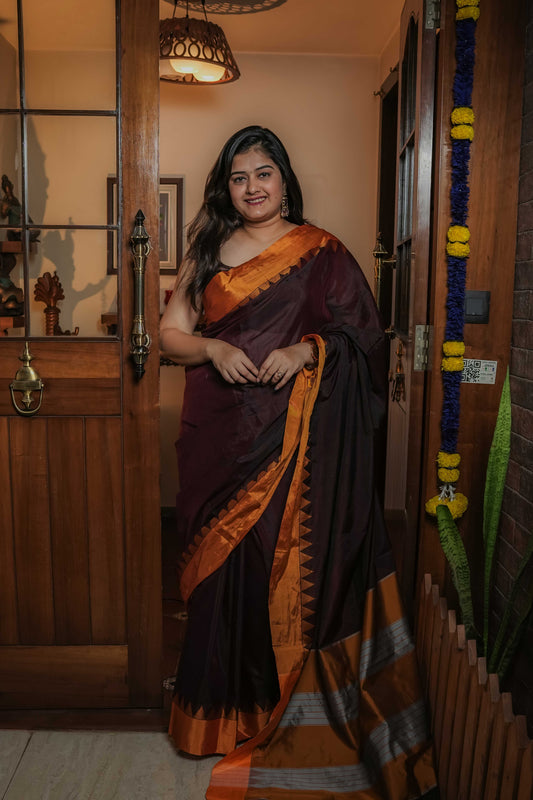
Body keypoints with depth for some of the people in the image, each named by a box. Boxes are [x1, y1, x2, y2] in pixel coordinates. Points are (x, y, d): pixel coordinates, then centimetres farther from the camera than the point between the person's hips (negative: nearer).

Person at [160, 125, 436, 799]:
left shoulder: (321, 252, 3)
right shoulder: (209, 251, 13)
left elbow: (360, 334, 0)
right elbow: (171, 332, 10)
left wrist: (306, 349, -18)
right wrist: (212, 348, -11)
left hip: (292, 437, -3)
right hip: (219, 434, 3)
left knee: (286, 562, -1)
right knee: (222, 563, 7)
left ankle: (280, 707, 20)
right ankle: (225, 703, 27)